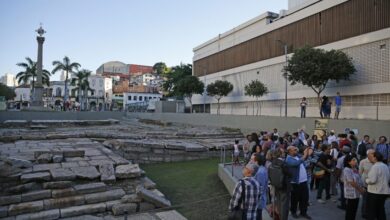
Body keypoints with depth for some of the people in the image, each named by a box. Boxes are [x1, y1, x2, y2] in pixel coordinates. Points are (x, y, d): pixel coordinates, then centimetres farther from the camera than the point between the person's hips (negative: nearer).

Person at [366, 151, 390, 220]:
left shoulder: (375, 166, -18)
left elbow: (372, 180, -24)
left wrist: (366, 180, -5)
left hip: (374, 192, -8)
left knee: (371, 210, 3)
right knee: (381, 209, 17)